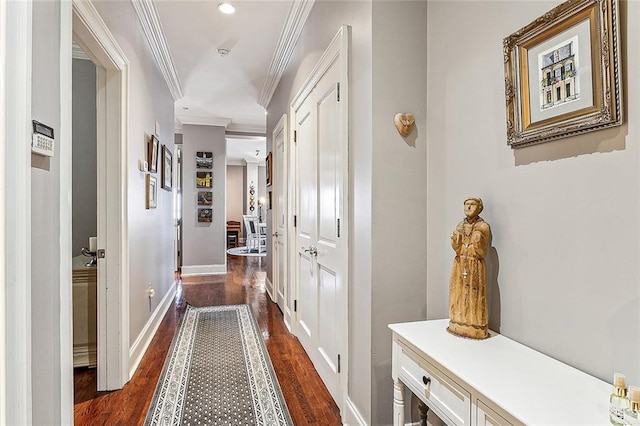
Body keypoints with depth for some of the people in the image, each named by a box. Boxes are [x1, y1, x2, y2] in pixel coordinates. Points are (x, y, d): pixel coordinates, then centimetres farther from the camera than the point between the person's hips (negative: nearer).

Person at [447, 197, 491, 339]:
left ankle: (476, 327, 12)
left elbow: (482, 253, -9)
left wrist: (478, 242, -27)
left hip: (475, 266, -5)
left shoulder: (483, 227, -8)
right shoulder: (460, 226, 6)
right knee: (459, 293, 9)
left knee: (474, 296, -1)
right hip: (460, 265, 5)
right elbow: (458, 250, 6)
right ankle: (459, 324, 21)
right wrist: (454, 240, -13)